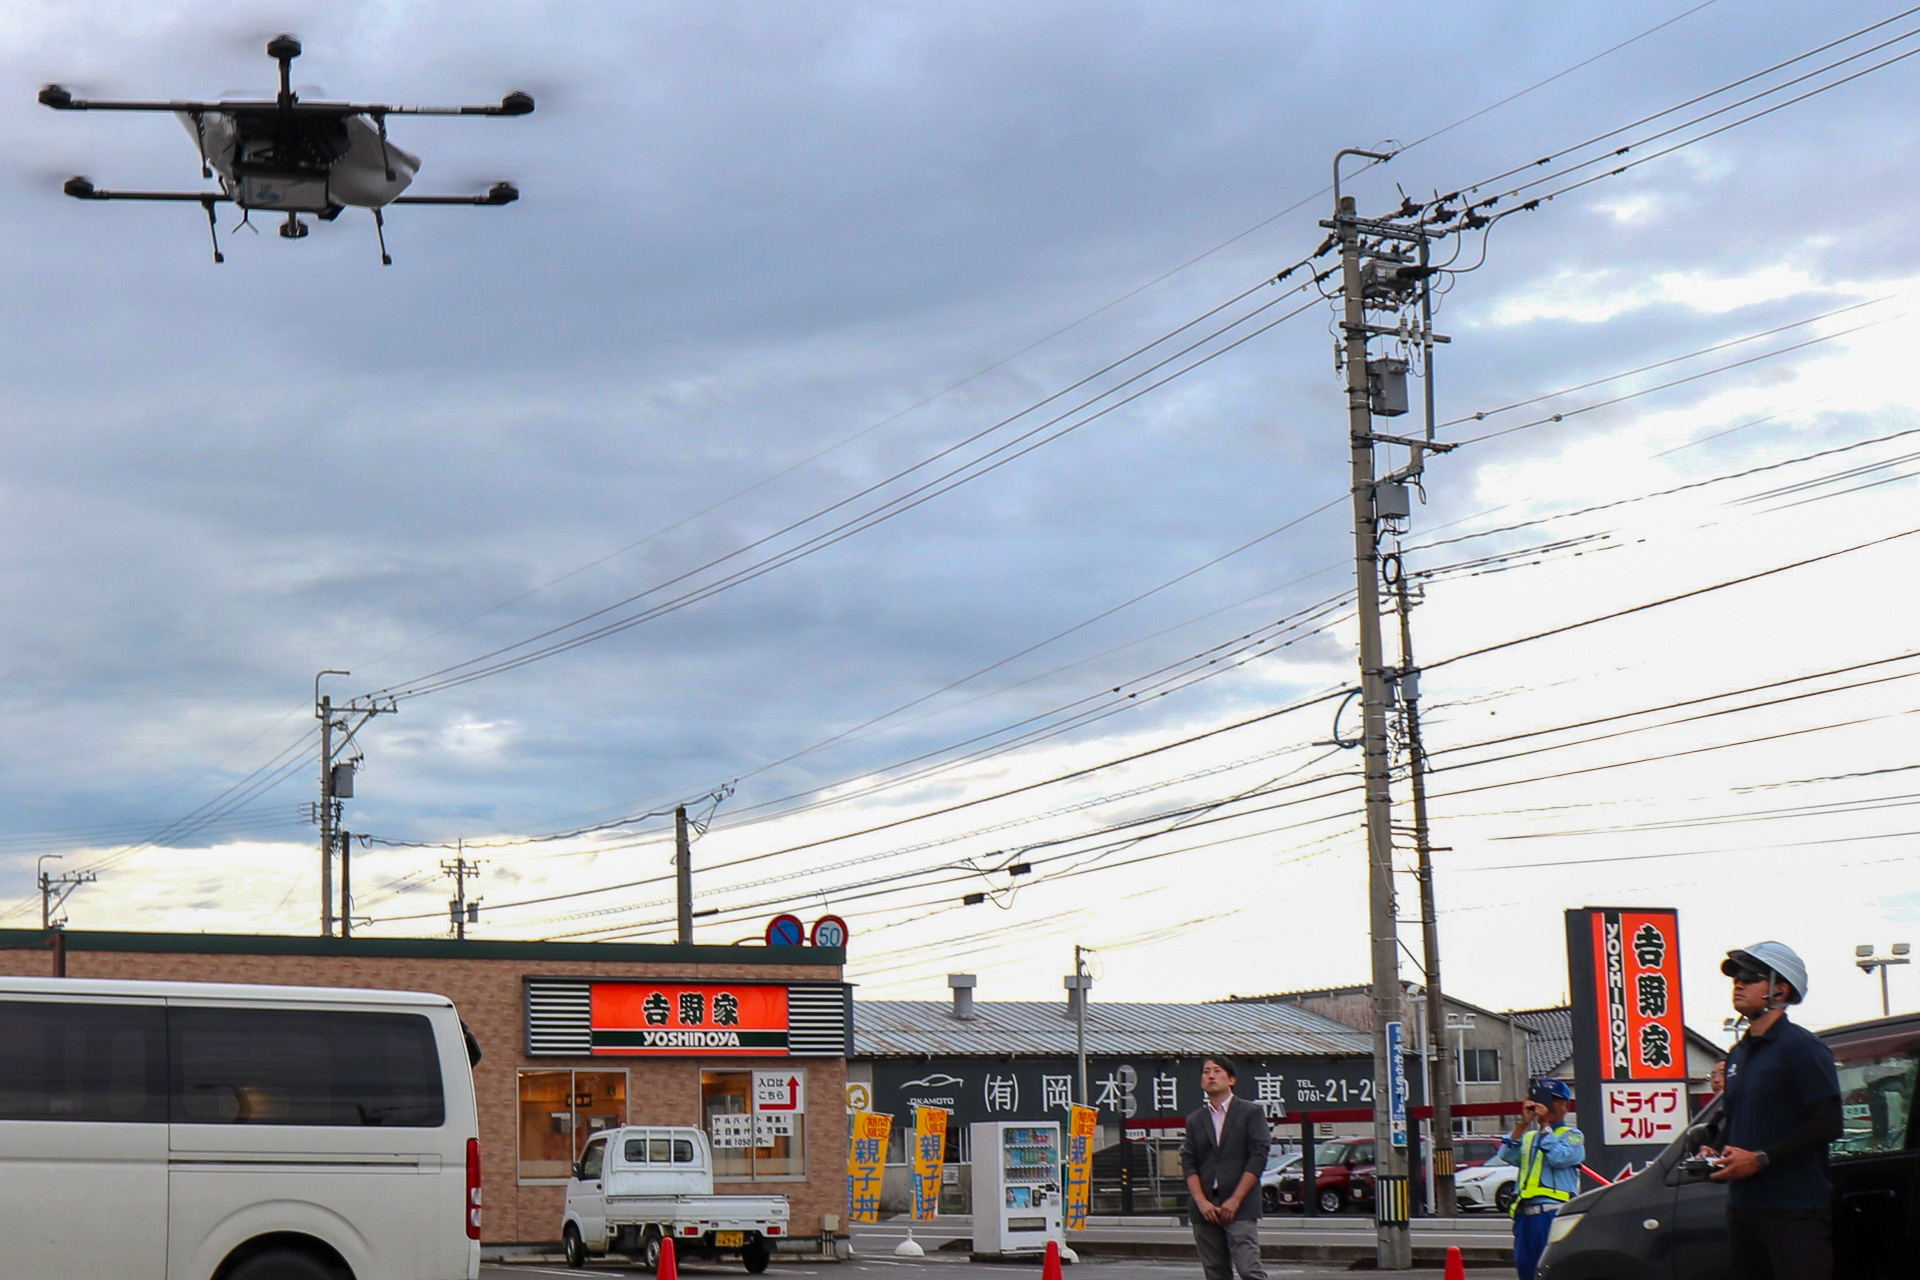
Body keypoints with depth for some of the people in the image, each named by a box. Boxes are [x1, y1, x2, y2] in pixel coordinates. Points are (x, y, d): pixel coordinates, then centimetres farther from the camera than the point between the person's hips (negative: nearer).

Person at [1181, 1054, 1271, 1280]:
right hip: (1205, 1211, 4)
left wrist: (1235, 1200, -10)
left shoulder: (1250, 1113, 5)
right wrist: (1202, 1202, -7)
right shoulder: (1195, 1121, 16)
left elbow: (1258, 1158, -3)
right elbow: (1188, 1164, 9)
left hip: (1240, 1210, -4)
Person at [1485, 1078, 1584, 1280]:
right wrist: (1523, 1123, -1)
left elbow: (1559, 1158, -13)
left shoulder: (1572, 1136, 7)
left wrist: (1545, 1126, -6)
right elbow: (1507, 1156, 3)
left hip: (1554, 1215, -6)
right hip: (1525, 1216, 6)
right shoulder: (1528, 1136, 21)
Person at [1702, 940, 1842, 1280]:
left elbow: (1827, 1124, -16)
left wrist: (1761, 1159, -18)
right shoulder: (1738, 1055, 19)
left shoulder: (1801, 1046, -8)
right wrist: (1715, 1153, 8)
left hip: (1794, 1210, -8)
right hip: (1742, 1206, 8)